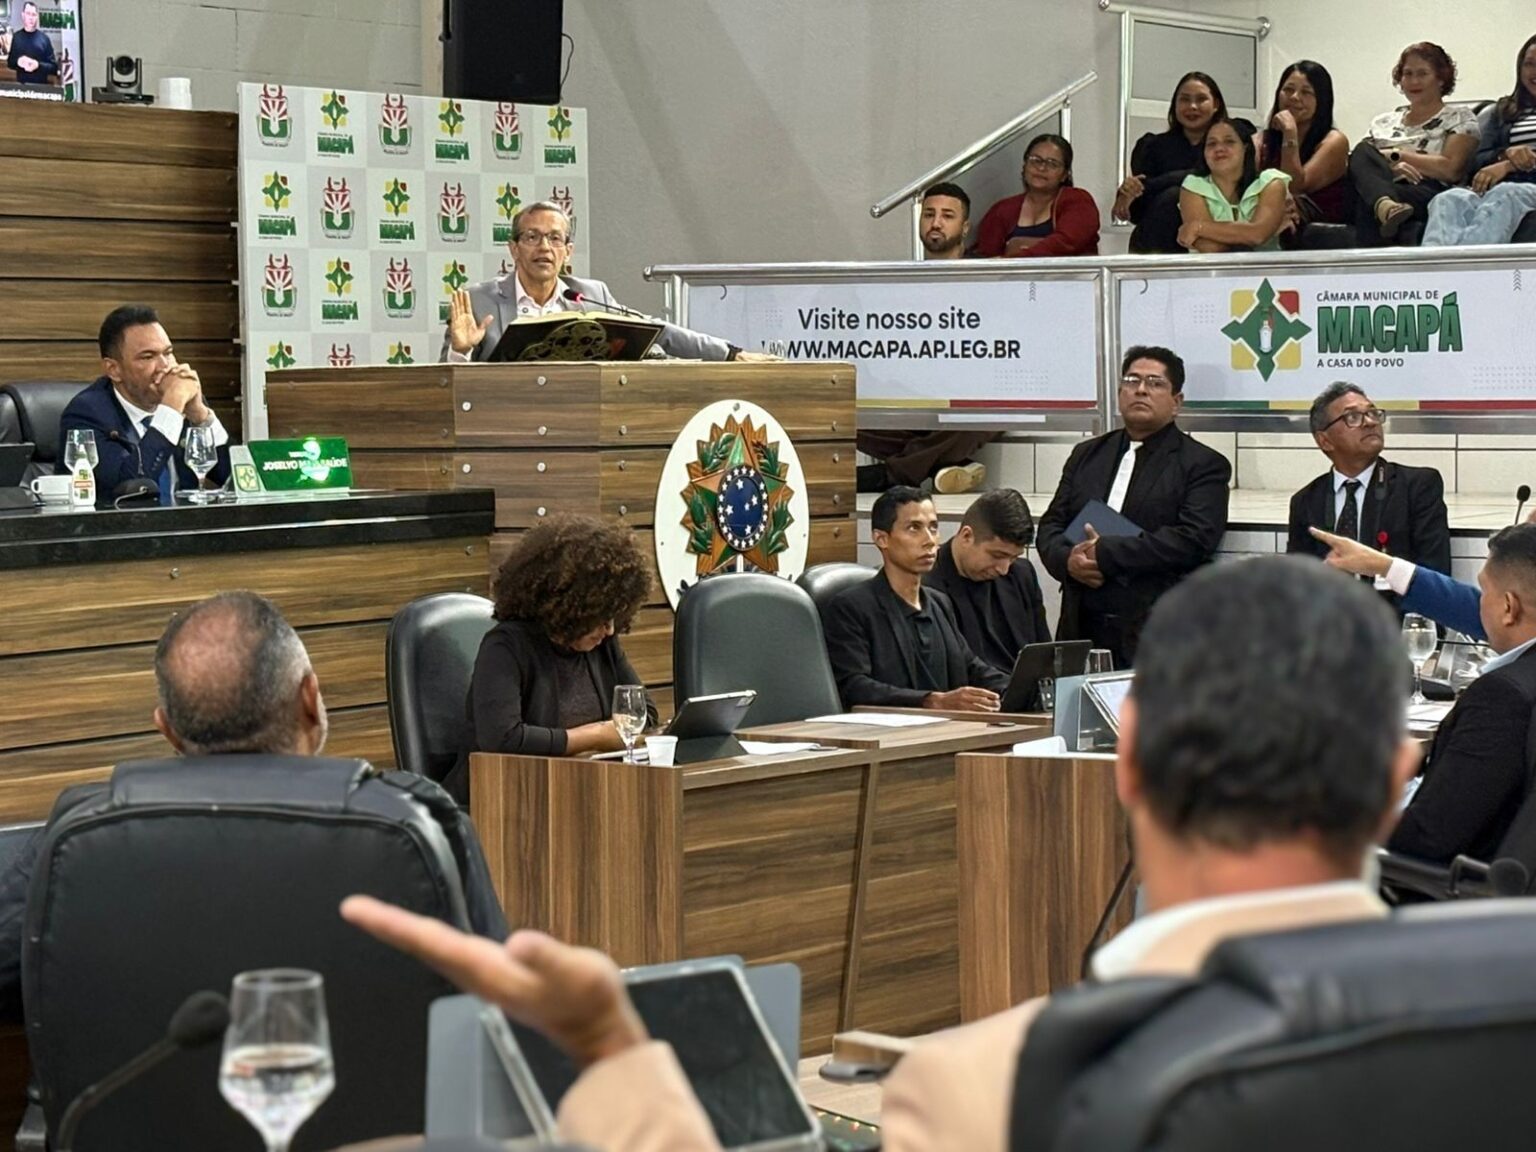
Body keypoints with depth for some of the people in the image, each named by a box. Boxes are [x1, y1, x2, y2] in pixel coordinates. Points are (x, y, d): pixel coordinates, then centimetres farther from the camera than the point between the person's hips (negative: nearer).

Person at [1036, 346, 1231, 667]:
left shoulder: (1203, 465, 3)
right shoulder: (1087, 455, 20)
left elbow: (1194, 539, -11)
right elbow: (1051, 524, 17)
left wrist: (1107, 554, -14)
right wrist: (1068, 559, -7)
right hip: (1082, 627, 4)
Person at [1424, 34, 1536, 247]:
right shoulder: (1504, 110, 32)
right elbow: (1478, 161, 18)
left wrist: (1507, 166, -11)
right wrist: (1506, 154, -4)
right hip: (1495, 188, 3)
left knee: (1501, 198, -41)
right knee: (1448, 199, -33)